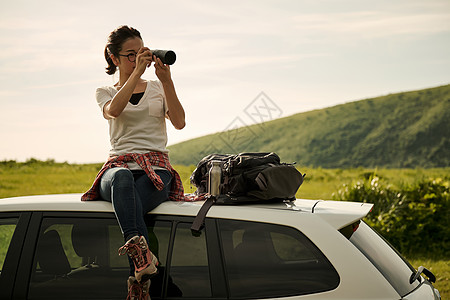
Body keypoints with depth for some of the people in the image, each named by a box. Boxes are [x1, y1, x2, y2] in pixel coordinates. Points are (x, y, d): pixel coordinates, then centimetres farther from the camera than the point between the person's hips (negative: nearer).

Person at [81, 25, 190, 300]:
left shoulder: (158, 88, 20)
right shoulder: (105, 92, 18)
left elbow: (179, 122, 0)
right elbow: (114, 110, -10)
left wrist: (166, 80, -9)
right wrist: (137, 71, -15)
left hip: (156, 169, 0)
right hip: (119, 166, 0)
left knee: (126, 209, -36)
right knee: (122, 178, -41)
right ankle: (143, 256, -60)